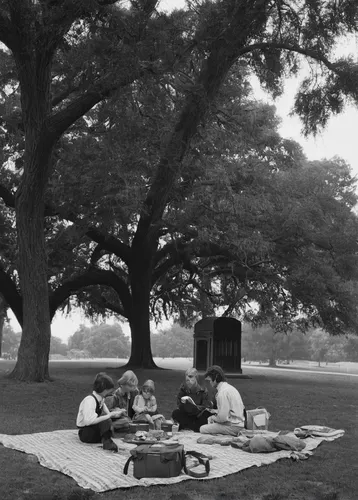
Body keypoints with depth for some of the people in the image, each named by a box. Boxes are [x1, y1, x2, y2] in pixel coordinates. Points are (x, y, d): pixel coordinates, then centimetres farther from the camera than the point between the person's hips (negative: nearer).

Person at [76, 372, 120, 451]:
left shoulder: (101, 399, 3)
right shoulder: (90, 400, -24)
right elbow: (88, 421, -35)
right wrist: (108, 416, -31)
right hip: (85, 434, -9)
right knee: (106, 421, -31)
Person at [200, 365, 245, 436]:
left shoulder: (222, 392, -17)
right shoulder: (229, 387, 12)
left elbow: (222, 417, -20)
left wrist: (213, 418, -2)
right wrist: (216, 411, 10)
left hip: (233, 427, -9)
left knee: (203, 429, -8)